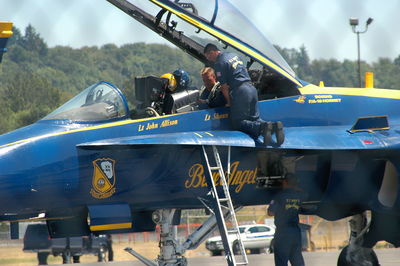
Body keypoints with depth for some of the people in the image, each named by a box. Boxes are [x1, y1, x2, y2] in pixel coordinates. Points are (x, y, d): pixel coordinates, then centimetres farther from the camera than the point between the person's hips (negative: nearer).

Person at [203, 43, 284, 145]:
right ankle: (274, 126, -13)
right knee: (254, 118, 13)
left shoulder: (219, 63, -7)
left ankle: (262, 127, -26)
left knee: (237, 122, -2)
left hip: (240, 91, -8)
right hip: (251, 87, 8)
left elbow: (224, 87, -8)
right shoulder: (233, 55, 20)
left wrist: (229, 102, 3)